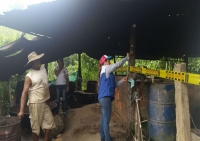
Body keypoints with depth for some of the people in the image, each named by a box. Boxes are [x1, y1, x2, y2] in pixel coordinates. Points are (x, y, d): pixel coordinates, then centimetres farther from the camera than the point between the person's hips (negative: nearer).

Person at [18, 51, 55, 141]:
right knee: (36, 126, 5)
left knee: (49, 122, 11)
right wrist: (21, 110, -21)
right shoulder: (29, 76, -14)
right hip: (35, 104, -7)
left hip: (45, 102, 7)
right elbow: (24, 93, -17)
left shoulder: (43, 69, 5)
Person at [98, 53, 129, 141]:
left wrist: (122, 81, 14)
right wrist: (127, 58, 5)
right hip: (105, 97, -10)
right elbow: (118, 64, -7)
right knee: (106, 119, -4)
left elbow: (113, 85, 21)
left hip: (103, 97, 10)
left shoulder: (106, 72, 21)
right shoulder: (106, 69, -5)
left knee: (103, 118, 15)